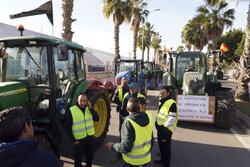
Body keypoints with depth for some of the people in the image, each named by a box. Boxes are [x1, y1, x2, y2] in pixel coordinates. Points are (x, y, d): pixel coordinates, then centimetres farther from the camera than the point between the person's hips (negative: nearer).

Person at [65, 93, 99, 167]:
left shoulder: (88, 108, -2)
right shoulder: (72, 110, -16)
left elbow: (97, 119, -9)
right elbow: (67, 127, -11)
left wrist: (90, 108, -18)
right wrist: (73, 140, -11)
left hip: (90, 137, 5)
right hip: (79, 139, -4)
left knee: (90, 156, 24)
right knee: (78, 159, 16)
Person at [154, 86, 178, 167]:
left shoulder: (172, 103, -19)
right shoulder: (162, 102, 10)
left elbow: (172, 118, -24)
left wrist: (164, 125, -18)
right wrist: (157, 122, 12)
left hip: (166, 129, -9)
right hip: (160, 128, 9)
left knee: (166, 147, 3)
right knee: (161, 144, 22)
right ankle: (162, 159, 41)